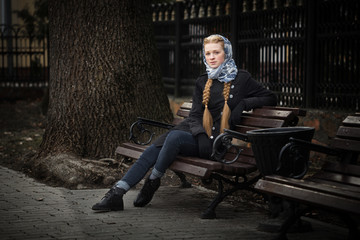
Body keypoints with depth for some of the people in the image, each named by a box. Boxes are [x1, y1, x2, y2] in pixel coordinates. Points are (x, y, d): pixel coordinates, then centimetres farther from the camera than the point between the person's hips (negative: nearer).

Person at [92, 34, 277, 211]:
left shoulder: (241, 79, 5)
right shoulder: (202, 82, 17)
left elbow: (271, 98, 10)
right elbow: (195, 115, 10)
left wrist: (243, 103, -6)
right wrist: (201, 135, -12)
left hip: (217, 139, -5)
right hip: (196, 132, 5)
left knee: (175, 136, -32)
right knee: (153, 150, -18)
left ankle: (153, 182, -14)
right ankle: (116, 194, -22)